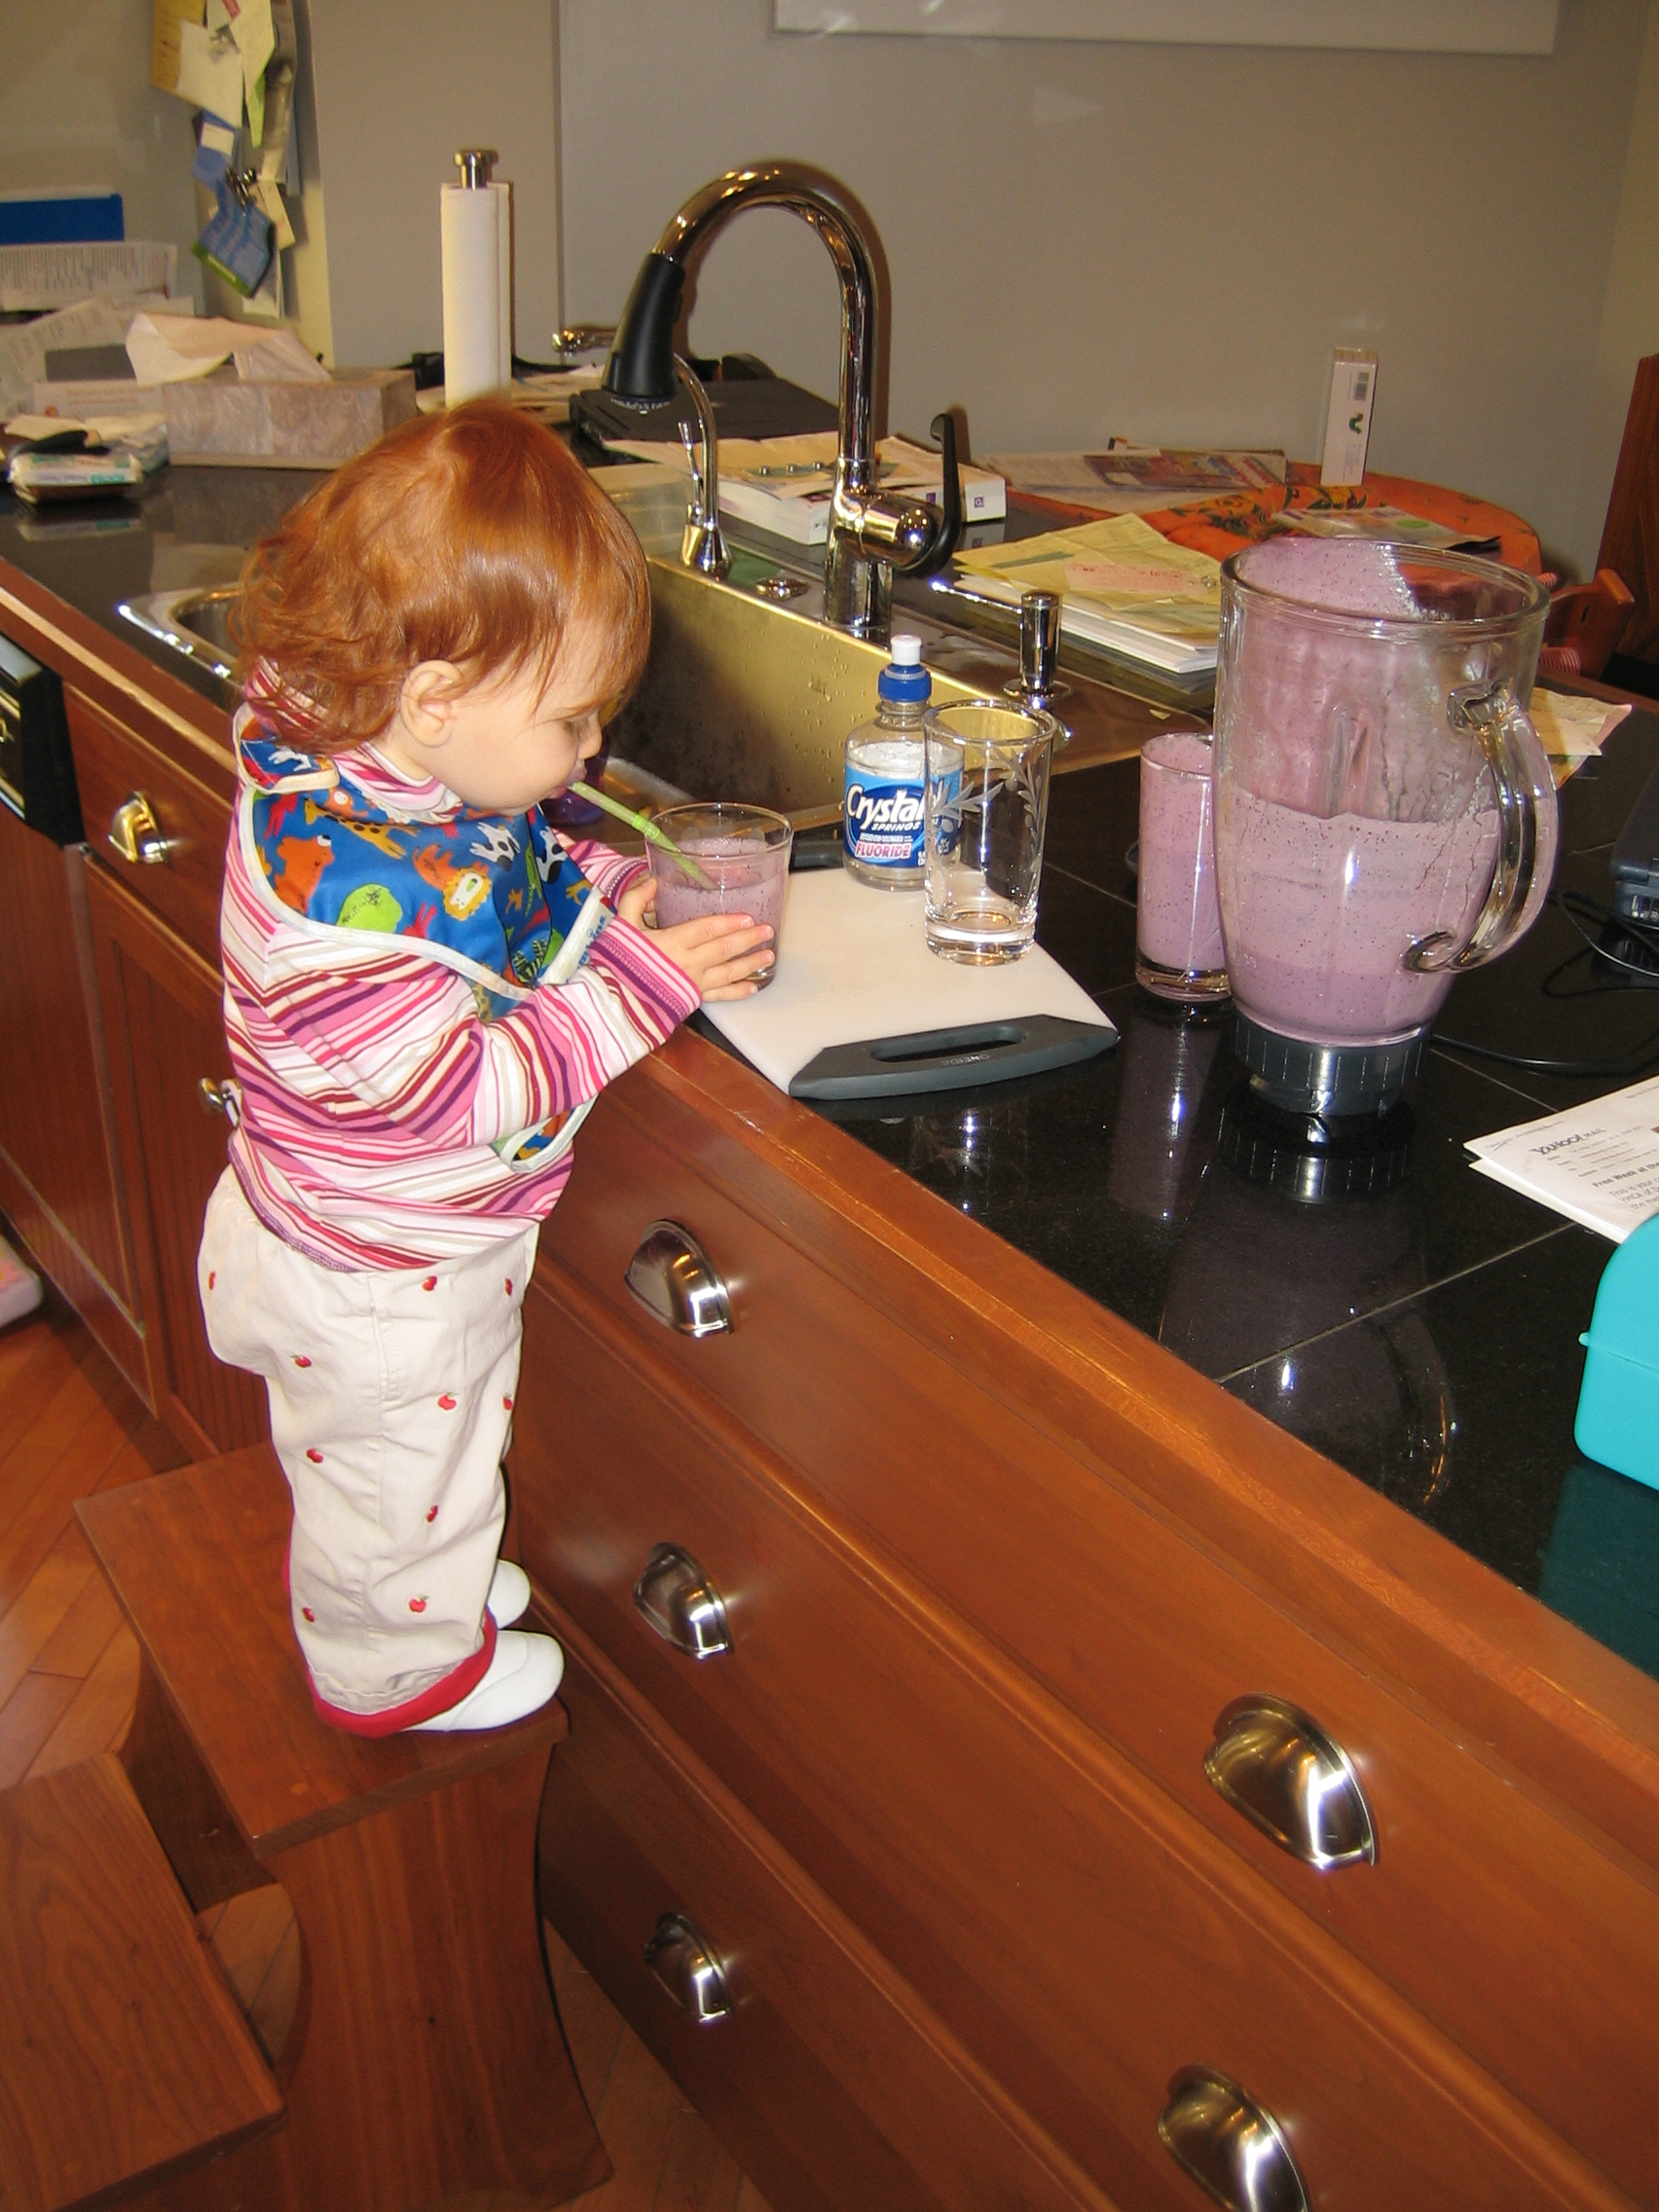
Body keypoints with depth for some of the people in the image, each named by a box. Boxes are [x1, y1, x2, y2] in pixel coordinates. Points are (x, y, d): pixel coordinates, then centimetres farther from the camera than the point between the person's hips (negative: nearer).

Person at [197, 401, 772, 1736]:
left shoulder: (406, 782, -9)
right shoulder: (340, 888, -39)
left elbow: (513, 892, 10)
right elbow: (458, 1089, -35)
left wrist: (610, 896, -7)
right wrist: (640, 989, -33)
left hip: (433, 1237, 9)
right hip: (373, 1282, -9)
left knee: (446, 1441, 32)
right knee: (391, 1470, 19)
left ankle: (437, 1578, 59)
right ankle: (398, 1663, 45)